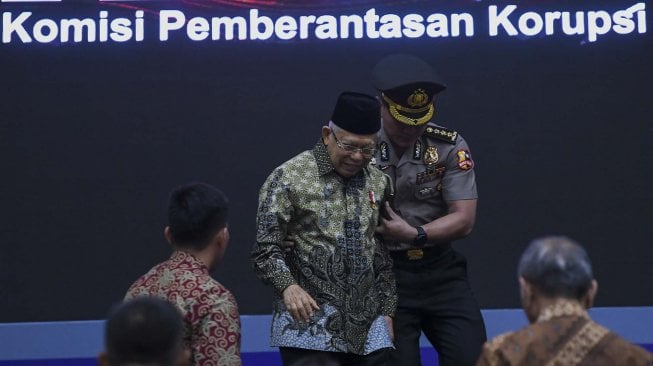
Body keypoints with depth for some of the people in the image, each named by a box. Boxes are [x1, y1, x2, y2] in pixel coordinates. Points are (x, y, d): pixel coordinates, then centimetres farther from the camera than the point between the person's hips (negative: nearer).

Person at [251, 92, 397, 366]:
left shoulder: (377, 182, 13)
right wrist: (287, 286, -24)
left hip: (368, 326, 5)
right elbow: (265, 248, -8)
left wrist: (387, 309, 15)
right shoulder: (289, 177, -4)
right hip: (308, 324, -5)